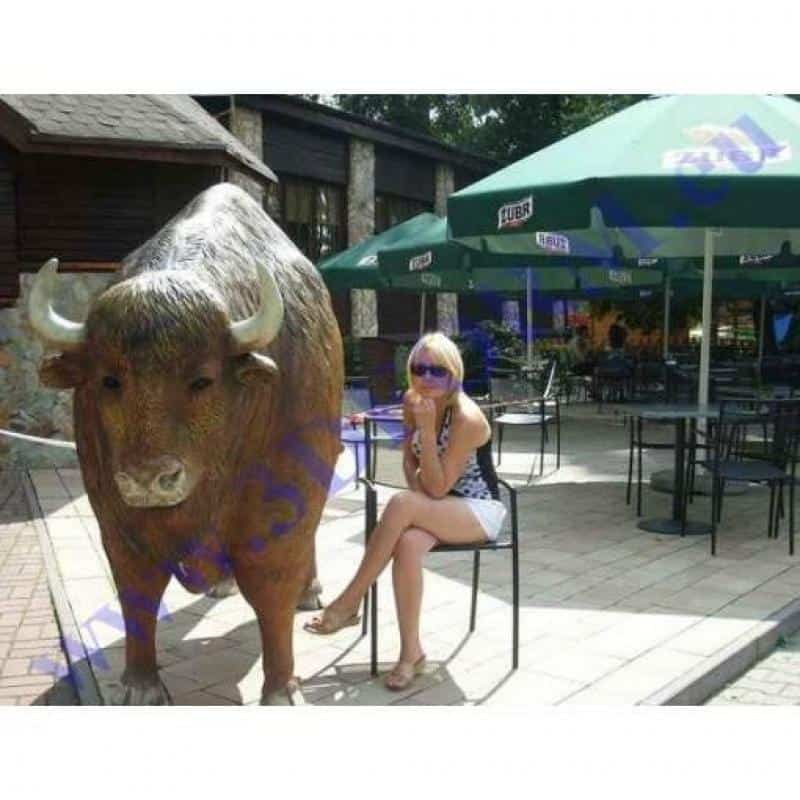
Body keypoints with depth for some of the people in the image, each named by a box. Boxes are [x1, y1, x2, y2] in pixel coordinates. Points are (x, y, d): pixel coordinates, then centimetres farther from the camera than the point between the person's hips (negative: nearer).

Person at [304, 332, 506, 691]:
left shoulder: (466, 418, -23)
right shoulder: (412, 401, -3)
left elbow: (438, 488, -23)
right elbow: (409, 461, 9)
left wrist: (427, 430, -30)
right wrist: (418, 489, -12)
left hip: (480, 511, -5)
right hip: (435, 507, 5)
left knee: (401, 504, -33)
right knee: (408, 544, -30)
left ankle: (349, 603, -20)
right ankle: (411, 652, -18)